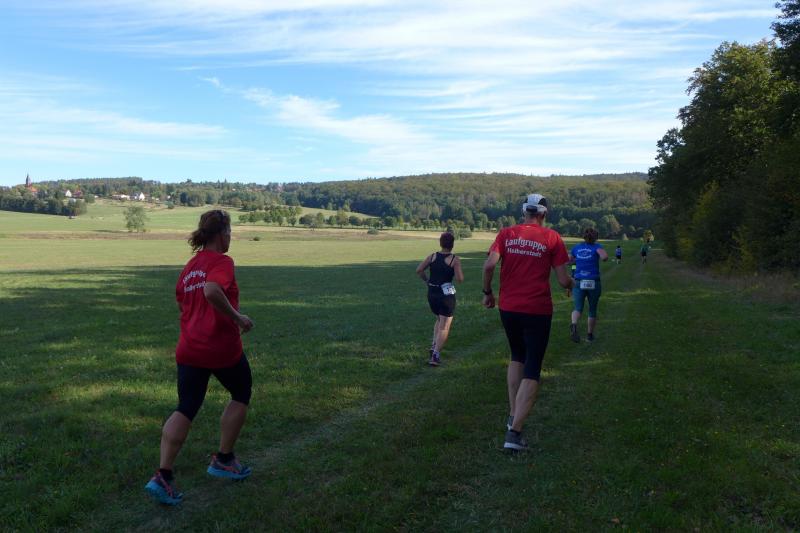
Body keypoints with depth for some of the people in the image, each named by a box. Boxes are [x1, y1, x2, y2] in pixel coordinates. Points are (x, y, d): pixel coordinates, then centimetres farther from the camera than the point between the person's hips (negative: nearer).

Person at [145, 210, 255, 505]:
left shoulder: (188, 267, 13)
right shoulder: (222, 261, -10)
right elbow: (212, 291, -30)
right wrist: (237, 317, -20)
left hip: (188, 349, 6)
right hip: (222, 347, -6)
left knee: (185, 409, 10)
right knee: (241, 395, 18)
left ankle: (163, 476, 0)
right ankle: (223, 459, 23)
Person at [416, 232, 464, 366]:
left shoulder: (432, 256, 1)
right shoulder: (455, 259, -10)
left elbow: (419, 270, -4)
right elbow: (460, 279, -17)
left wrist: (427, 280, 9)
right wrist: (458, 270, 3)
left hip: (432, 293, 5)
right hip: (446, 294, -5)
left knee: (439, 319, 28)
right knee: (444, 326, 1)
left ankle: (434, 346, 17)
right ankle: (435, 355, -9)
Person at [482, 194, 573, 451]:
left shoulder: (506, 234, 2)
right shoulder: (552, 238, -3)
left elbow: (489, 265, -11)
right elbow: (563, 280, -5)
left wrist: (487, 292, 3)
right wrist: (572, 283, 17)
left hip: (508, 307, 3)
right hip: (538, 311, -3)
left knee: (516, 357, 25)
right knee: (532, 370, 3)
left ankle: (513, 416, 25)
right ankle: (514, 432, -5)